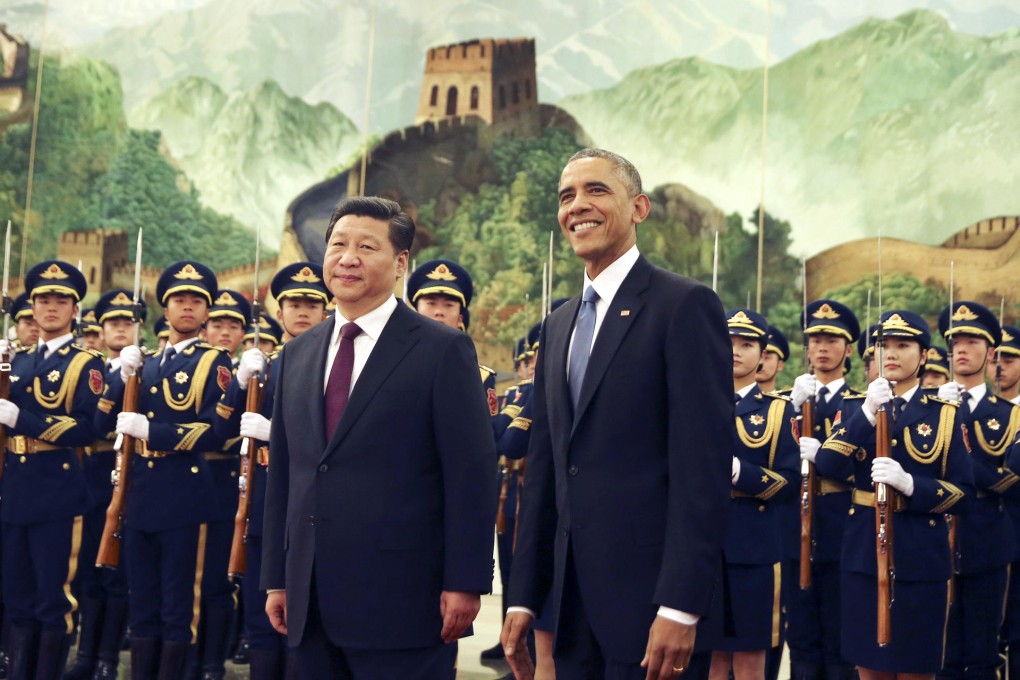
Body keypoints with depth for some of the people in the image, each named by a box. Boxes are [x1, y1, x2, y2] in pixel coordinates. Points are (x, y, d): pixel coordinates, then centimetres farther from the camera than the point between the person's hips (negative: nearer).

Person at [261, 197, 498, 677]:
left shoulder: (443, 350, -4)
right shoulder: (297, 355, 14)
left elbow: (471, 474, -7)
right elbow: (282, 473, 15)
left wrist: (464, 583, -12)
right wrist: (276, 579, 12)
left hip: (401, 603, -5)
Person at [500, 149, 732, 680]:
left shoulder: (685, 305, -8)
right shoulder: (559, 325, 15)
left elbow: (704, 465, -14)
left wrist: (680, 607, -19)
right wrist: (523, 597, 11)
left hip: (650, 599, -7)